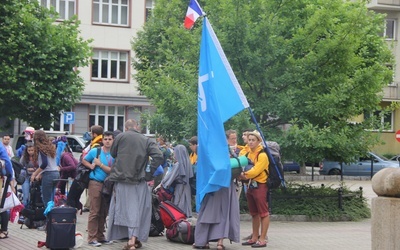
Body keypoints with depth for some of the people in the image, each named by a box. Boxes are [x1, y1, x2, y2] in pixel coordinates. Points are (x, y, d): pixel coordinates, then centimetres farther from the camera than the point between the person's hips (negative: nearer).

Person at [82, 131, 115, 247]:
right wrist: (91, 166, -4)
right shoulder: (94, 151, 0)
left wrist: (100, 164, -13)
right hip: (95, 183, -3)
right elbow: (84, 161, 14)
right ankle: (92, 238, -3)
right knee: (94, 212, -5)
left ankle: (100, 236, 18)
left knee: (104, 212, 9)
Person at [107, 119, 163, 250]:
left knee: (122, 209, 10)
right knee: (136, 210, 4)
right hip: (139, 181, 0)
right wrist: (149, 173, -4)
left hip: (121, 180, 0)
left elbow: (113, 153, 12)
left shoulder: (120, 137, 0)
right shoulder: (146, 140, 1)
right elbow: (159, 156, -9)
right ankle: (133, 239, -1)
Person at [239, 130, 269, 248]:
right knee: (254, 213, 14)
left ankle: (262, 239, -3)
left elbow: (255, 171, -19)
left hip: (260, 185, -9)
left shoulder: (262, 155, -12)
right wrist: (243, 174, -9)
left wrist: (244, 175, -21)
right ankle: (254, 238, 21)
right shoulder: (249, 154, 13)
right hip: (251, 185, 9)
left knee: (263, 213, -4)